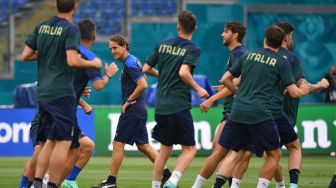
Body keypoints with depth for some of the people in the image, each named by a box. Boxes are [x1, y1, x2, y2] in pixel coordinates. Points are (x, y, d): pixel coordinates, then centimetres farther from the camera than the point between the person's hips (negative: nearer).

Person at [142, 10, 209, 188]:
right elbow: (184, 72, -22)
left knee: (165, 150, 17)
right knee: (189, 149, 2)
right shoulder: (193, 49, -7)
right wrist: (198, 89, -9)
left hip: (160, 107, 6)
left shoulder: (163, 44, 8)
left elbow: (146, 68, 11)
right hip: (179, 106, -6)